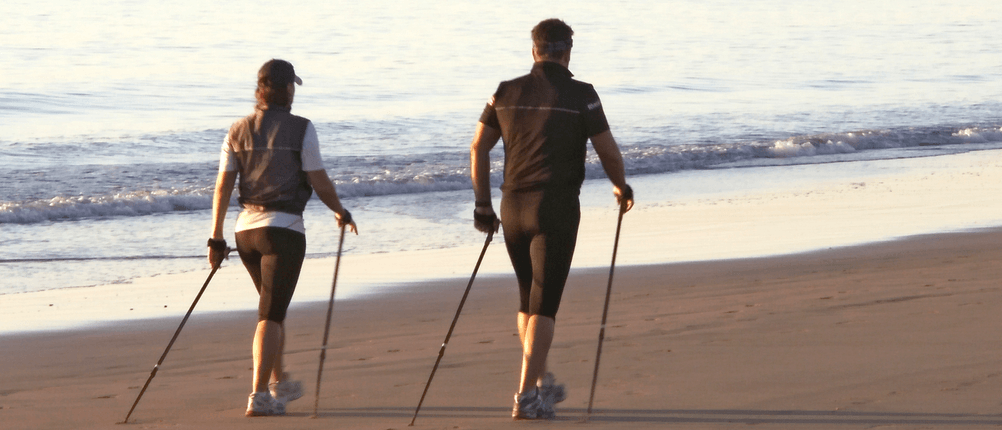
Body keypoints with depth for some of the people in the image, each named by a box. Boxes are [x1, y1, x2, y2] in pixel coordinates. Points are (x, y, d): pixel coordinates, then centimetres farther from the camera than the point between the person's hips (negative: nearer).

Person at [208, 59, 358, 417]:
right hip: (283, 229, -5)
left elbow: (223, 186, 3)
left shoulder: (238, 131, 6)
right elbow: (319, 182, -6)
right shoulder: (300, 129, -7)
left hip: (246, 228, 5)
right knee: (271, 314, -5)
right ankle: (259, 395, -11)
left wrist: (216, 238, 5)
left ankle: (280, 383, 32)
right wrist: (341, 212, 12)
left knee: (273, 307, 23)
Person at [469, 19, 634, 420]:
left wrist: (483, 204, 15)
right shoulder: (580, 96, -6)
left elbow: (478, 149, 6)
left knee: (528, 299, 20)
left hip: (513, 207, 5)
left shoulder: (507, 93, 6)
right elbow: (608, 152, -5)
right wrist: (621, 188, 15)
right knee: (543, 303, -2)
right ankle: (527, 397, -8)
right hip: (556, 207, -4)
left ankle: (542, 383, 29)